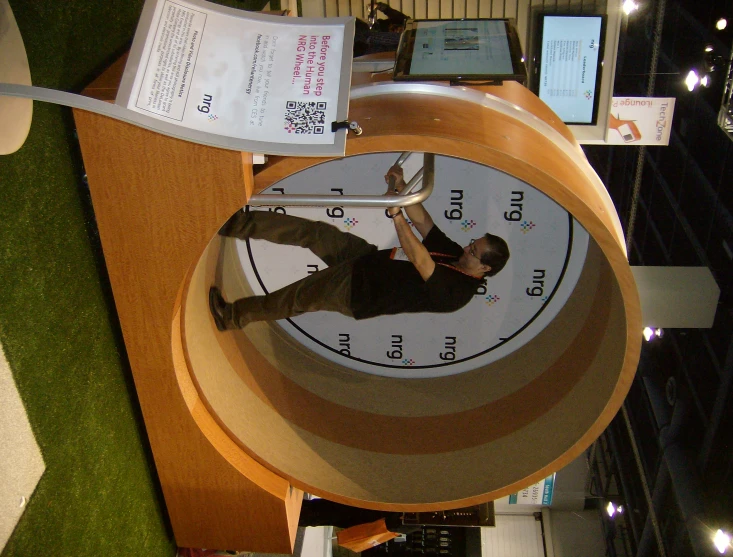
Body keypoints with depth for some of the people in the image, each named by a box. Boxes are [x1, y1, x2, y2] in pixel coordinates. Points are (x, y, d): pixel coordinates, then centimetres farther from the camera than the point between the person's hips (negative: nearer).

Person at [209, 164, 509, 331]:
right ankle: (239, 224, 0)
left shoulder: (457, 291, -22)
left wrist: (396, 215, -38)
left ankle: (233, 316, 8)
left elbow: (420, 262, -34)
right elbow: (422, 221, 1)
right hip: (368, 258, 8)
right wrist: (402, 189, -15)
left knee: (296, 299, -10)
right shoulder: (454, 253, 4)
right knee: (314, 231, -5)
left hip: (360, 293, -7)